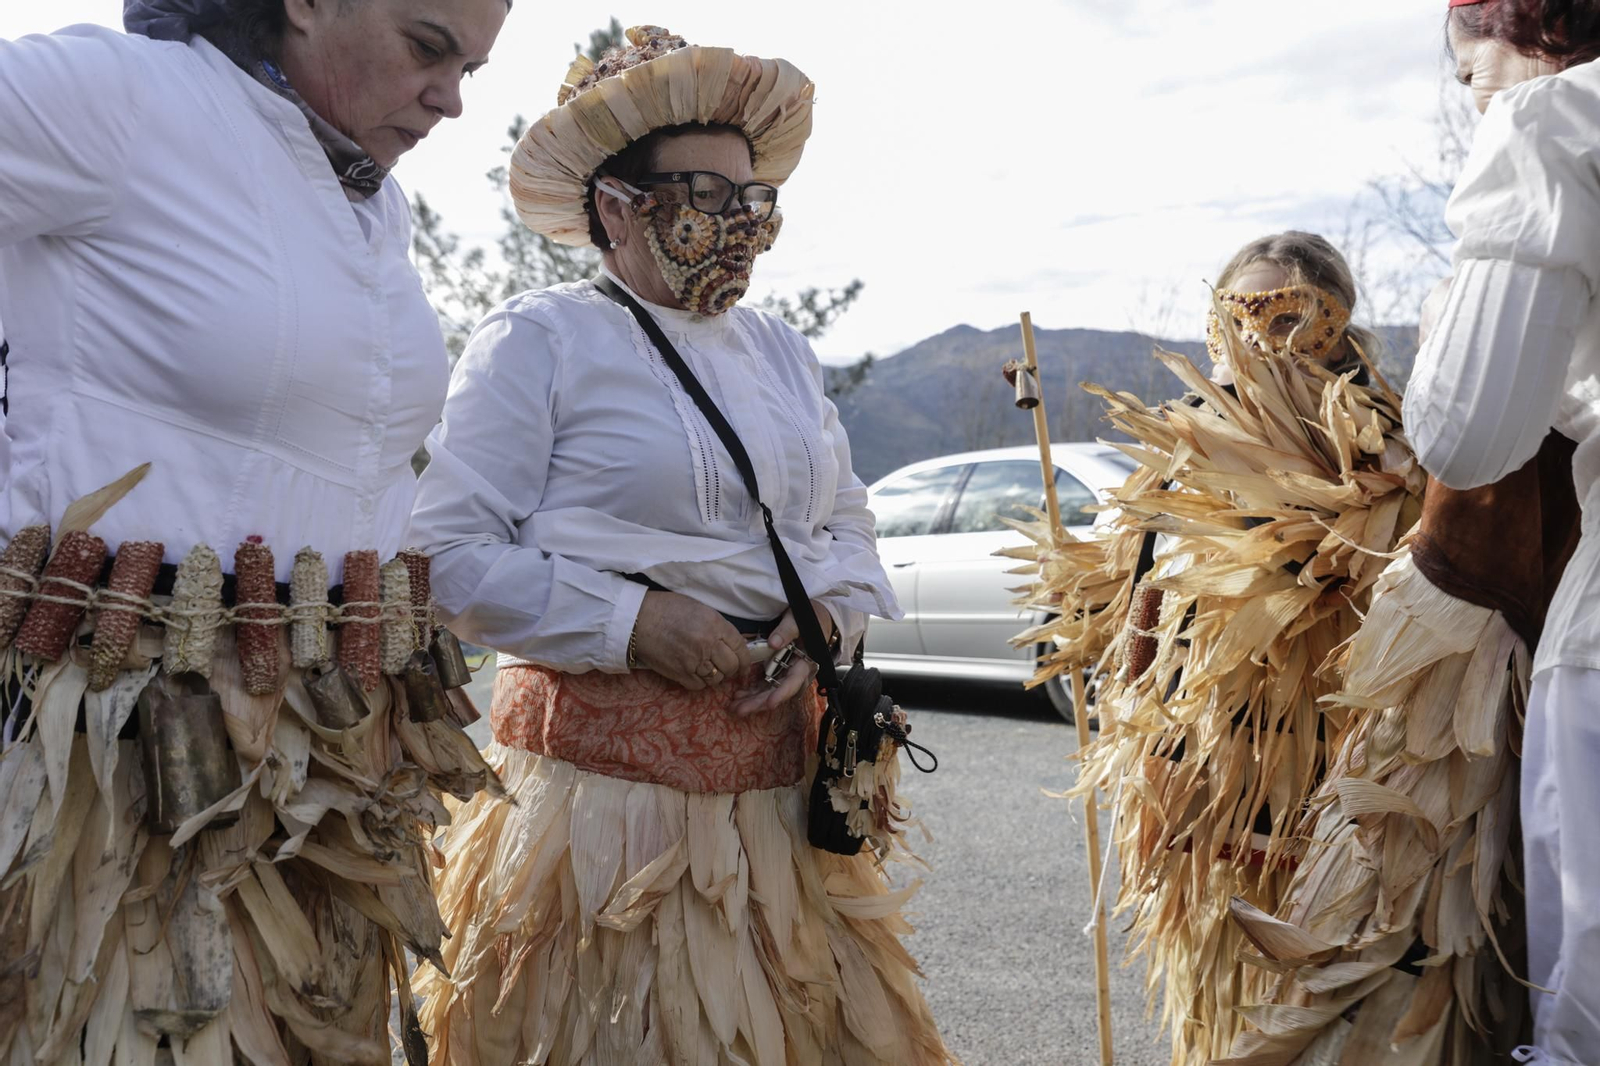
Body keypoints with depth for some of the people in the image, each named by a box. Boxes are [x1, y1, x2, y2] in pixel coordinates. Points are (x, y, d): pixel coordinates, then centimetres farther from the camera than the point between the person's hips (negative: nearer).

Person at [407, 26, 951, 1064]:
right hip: (607, 765, -6)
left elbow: (849, 522, 21)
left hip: (782, 766, 6)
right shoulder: (539, 339, -4)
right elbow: (455, 551, -10)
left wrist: (833, 613, -1)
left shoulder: (781, 349, 16)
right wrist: (632, 623, -18)